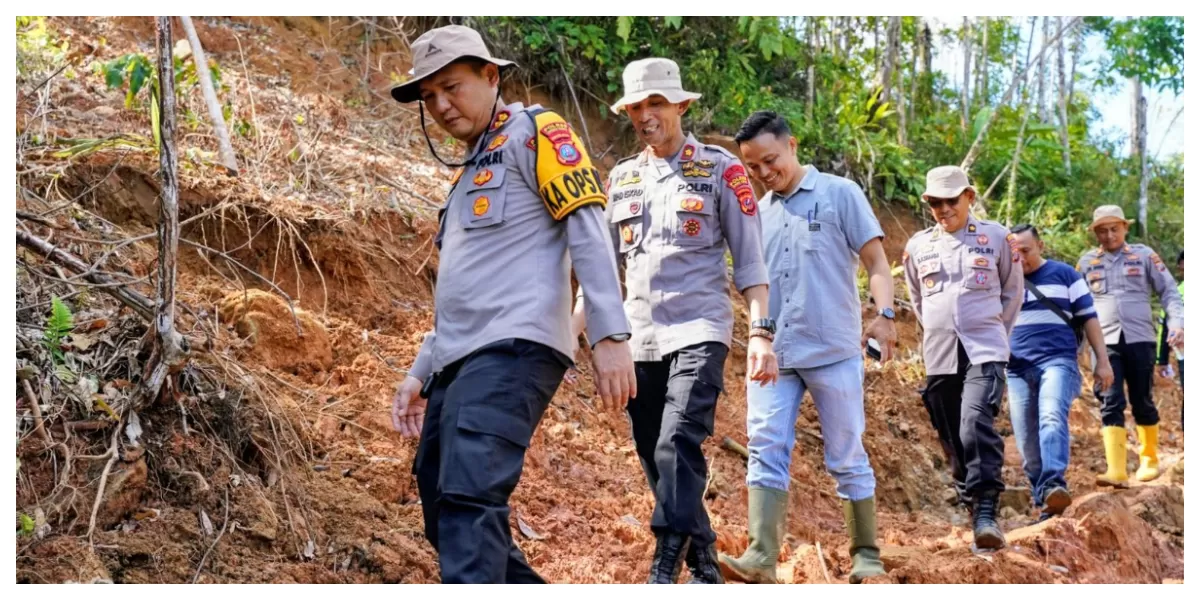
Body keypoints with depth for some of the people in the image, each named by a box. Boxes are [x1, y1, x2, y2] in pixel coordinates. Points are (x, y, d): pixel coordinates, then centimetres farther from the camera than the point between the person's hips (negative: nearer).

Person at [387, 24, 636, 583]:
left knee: (469, 501, -24)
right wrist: (420, 372, 23)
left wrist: (610, 335, -20)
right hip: (459, 363, 10)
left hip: (513, 350, -10)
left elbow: (588, 229, -9)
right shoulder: (469, 176, 29)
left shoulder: (533, 132, 3)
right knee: (447, 517, 8)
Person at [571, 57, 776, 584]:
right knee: (655, 459, 7)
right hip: (640, 340, 5)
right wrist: (574, 331, 11)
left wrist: (760, 332, -9)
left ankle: (665, 571, -21)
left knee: (677, 445, -21)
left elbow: (749, 259, -1)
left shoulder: (720, 168, 2)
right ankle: (704, 565, 20)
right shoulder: (622, 178, 14)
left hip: (698, 332, -5)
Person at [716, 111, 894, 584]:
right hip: (772, 354, 4)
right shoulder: (759, 212, 14)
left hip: (833, 351, -4)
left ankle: (866, 555, 15)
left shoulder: (839, 193, 0)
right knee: (766, 451, -6)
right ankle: (761, 558, -9)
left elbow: (875, 261, -4)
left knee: (847, 457, 4)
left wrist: (884, 314, -20)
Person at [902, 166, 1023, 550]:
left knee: (977, 424, -22)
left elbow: (1013, 292, 15)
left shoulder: (996, 238, 3)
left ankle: (986, 512, -24)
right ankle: (970, 504, 20)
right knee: (952, 439, 6)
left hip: (985, 352, -4)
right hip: (938, 357, 4)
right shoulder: (918, 247, 9)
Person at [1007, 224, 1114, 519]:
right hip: (1018, 370, 4)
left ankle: (1054, 485, -42)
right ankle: (1042, 499, 8)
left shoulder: (1064, 274, 9)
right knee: (1027, 442, -1)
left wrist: (1102, 361, 6)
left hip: (1058, 361, -3)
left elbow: (1088, 318, 10)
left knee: (1053, 418, -28)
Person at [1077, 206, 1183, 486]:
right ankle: (1116, 472, -18)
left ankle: (1149, 459, 27)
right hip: (1105, 342, 0)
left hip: (1139, 339, 0)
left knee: (1143, 402, 7)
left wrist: (1176, 322, -8)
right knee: (1111, 403, -11)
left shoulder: (1143, 255, 7)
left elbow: (1169, 291, 6)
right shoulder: (1086, 262, 11)